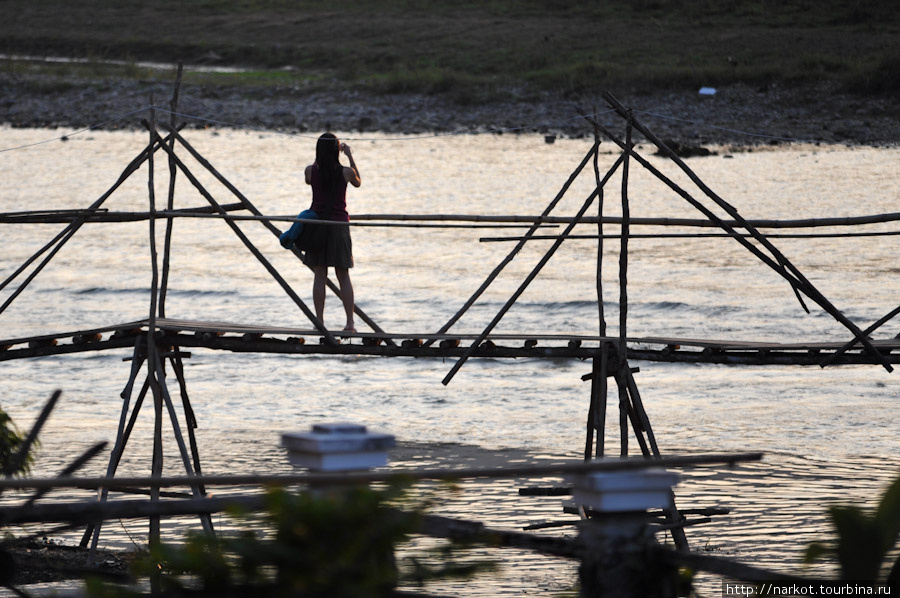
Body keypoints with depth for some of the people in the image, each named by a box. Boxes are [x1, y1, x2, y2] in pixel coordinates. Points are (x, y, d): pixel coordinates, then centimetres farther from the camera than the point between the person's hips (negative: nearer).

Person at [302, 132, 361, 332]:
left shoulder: (311, 171, -5)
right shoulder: (346, 172, -6)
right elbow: (358, 182, 16)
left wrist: (321, 157, 20)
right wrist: (350, 157, 17)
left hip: (317, 224, 0)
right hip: (339, 224, 0)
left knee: (319, 275, 3)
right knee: (343, 276, 6)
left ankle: (319, 322, 0)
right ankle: (350, 322, 3)